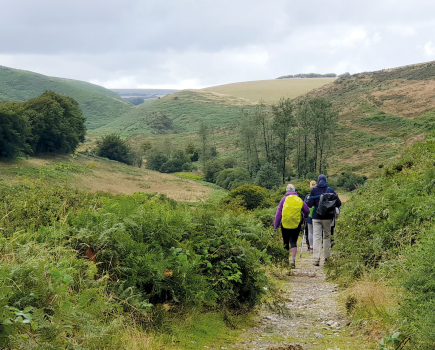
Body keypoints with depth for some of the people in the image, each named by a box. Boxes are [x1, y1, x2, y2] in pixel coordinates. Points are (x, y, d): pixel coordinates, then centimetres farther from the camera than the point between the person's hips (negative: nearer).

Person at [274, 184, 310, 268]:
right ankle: (293, 260, -10)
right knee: (293, 242, 3)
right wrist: (303, 217, 27)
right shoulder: (299, 200, 3)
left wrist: (276, 225, -1)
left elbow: (279, 212, -4)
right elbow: (307, 211, 7)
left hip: (285, 224, -1)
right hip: (296, 224, 1)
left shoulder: (284, 199, -2)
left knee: (286, 242, 11)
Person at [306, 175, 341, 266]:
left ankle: (316, 259, -12)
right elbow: (338, 204, -1)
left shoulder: (314, 191, -1)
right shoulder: (330, 190, 0)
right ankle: (326, 257, 16)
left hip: (316, 217, -1)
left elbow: (309, 204, -5)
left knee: (316, 237, -2)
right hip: (327, 217, 1)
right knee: (327, 236, 14)